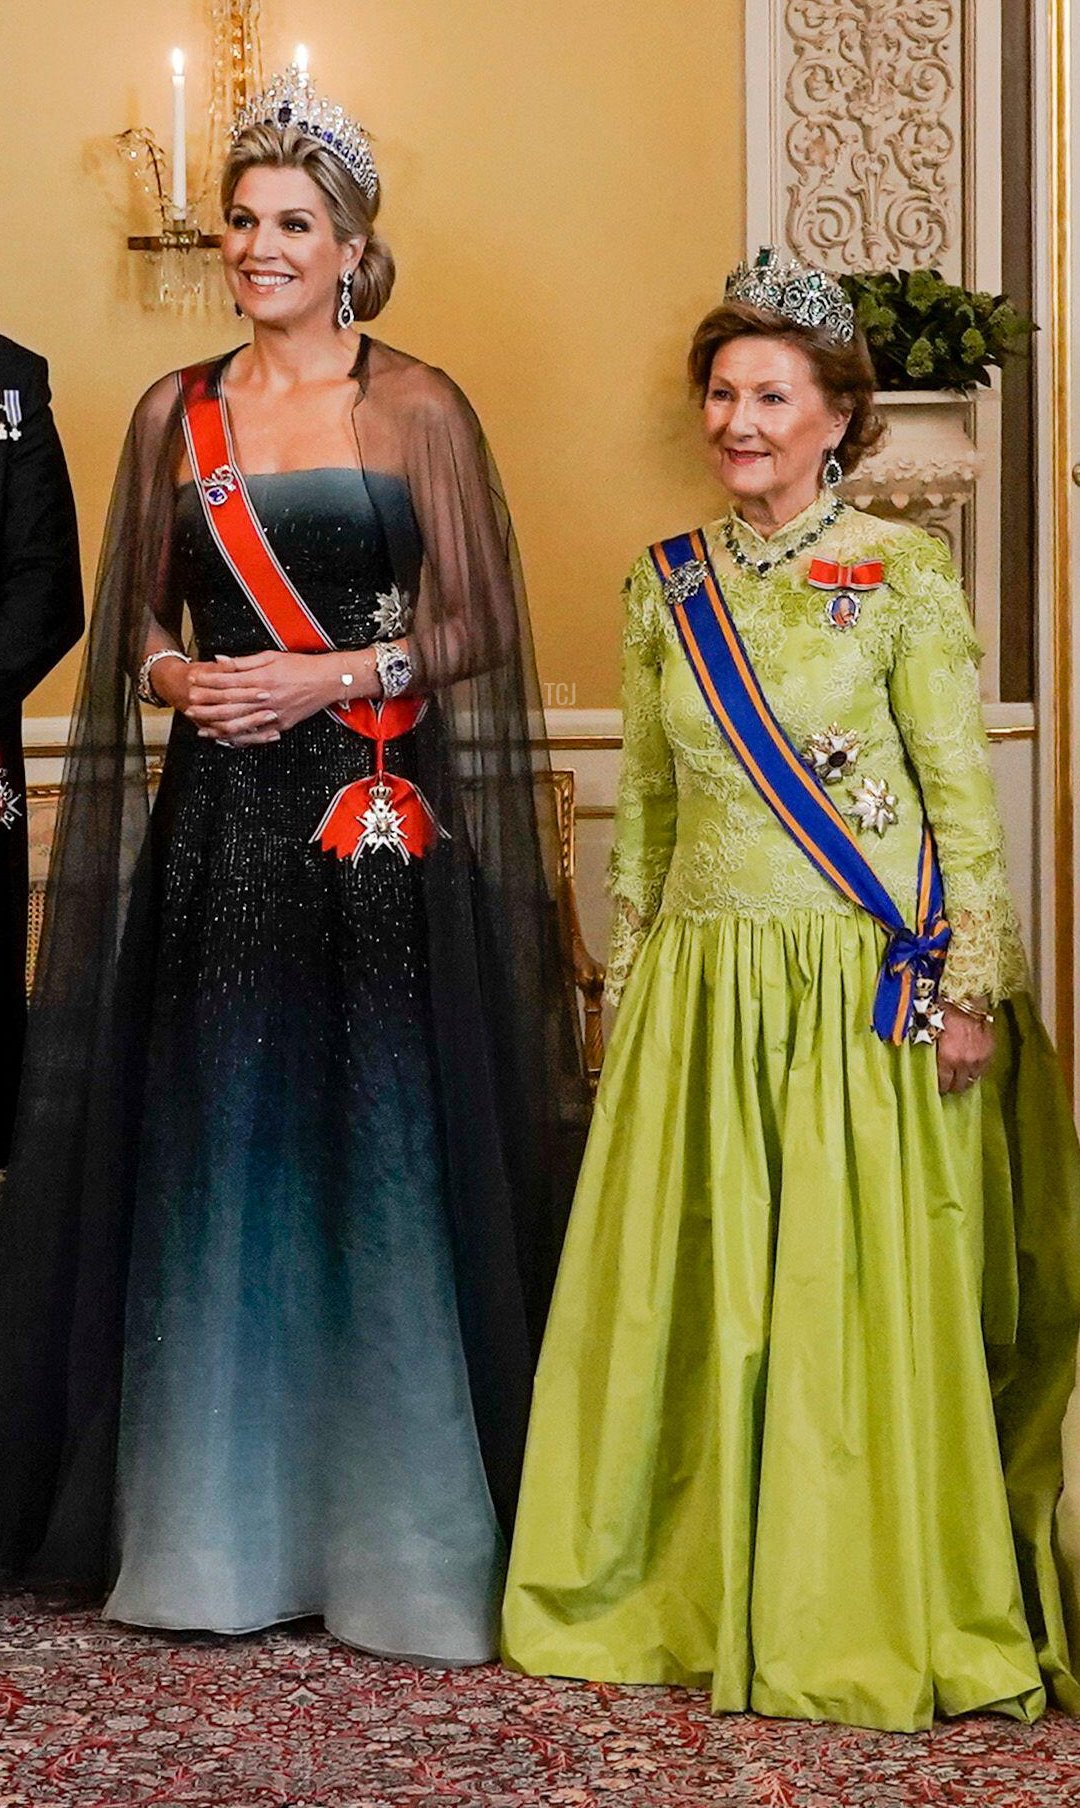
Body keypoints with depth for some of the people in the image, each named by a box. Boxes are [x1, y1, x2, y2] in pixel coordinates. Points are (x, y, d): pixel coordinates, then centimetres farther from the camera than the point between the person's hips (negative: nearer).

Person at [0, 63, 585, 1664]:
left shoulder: (419, 408, 3)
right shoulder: (176, 413, 12)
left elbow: (473, 629, 0)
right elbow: (135, 620, 15)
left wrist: (330, 676, -13)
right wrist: (183, 680, -6)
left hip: (383, 823, -3)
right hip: (221, 825, 3)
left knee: (382, 1152, -2)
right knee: (216, 1152, 4)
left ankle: (400, 1527, 9)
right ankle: (220, 1528, 16)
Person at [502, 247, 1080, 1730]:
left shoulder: (904, 576, -3)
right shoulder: (668, 582, 9)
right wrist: (629, 979, 12)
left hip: (862, 992, -4)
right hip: (701, 988, 4)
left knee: (862, 1294, 0)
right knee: (695, 1298, 8)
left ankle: (867, 1620, 14)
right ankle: (698, 1592, 22)